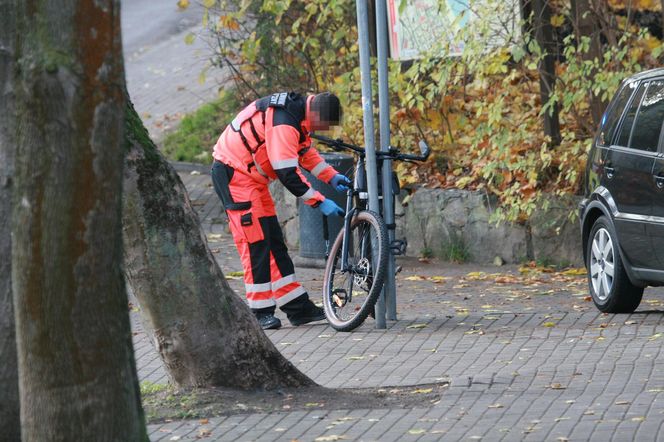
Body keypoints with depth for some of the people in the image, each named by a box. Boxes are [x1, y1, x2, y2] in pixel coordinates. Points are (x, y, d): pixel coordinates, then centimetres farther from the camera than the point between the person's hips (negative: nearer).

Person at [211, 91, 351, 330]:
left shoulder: (297, 111, 3)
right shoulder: (283, 122, -29)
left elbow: (305, 150, 19)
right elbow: (287, 173, -30)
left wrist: (332, 176, 8)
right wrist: (320, 202, -25)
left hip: (252, 177, 10)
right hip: (233, 173, -10)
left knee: (274, 242, 10)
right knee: (255, 243, -11)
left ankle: (298, 307, 12)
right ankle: (261, 312, -6)